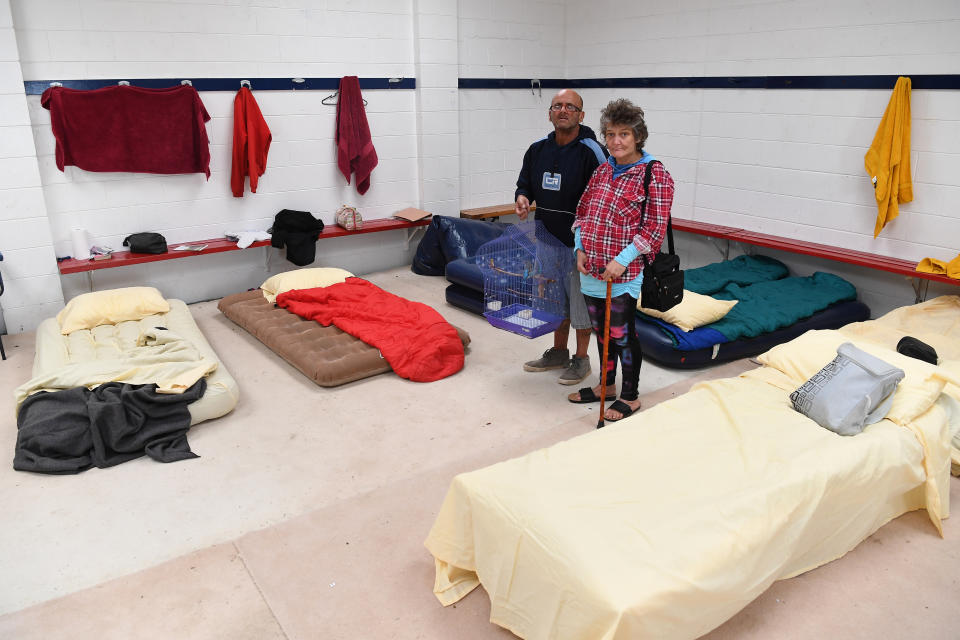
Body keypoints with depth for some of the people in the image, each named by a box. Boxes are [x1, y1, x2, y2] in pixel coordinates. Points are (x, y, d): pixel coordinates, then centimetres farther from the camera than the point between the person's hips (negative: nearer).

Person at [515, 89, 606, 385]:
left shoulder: (591, 152, -14)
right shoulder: (537, 150, 5)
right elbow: (525, 182, 18)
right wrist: (522, 196, -7)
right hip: (548, 240, 6)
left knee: (580, 302, 6)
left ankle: (581, 359, 22)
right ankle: (558, 352, 35)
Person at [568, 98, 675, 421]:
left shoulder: (655, 174, -10)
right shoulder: (603, 170, 10)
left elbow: (654, 228, -14)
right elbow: (582, 211, 17)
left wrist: (622, 260, -20)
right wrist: (580, 248, 3)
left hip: (624, 274, -6)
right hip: (592, 270, 7)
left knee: (622, 334, 3)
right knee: (601, 330, 18)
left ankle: (630, 396, 21)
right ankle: (606, 385, 36)